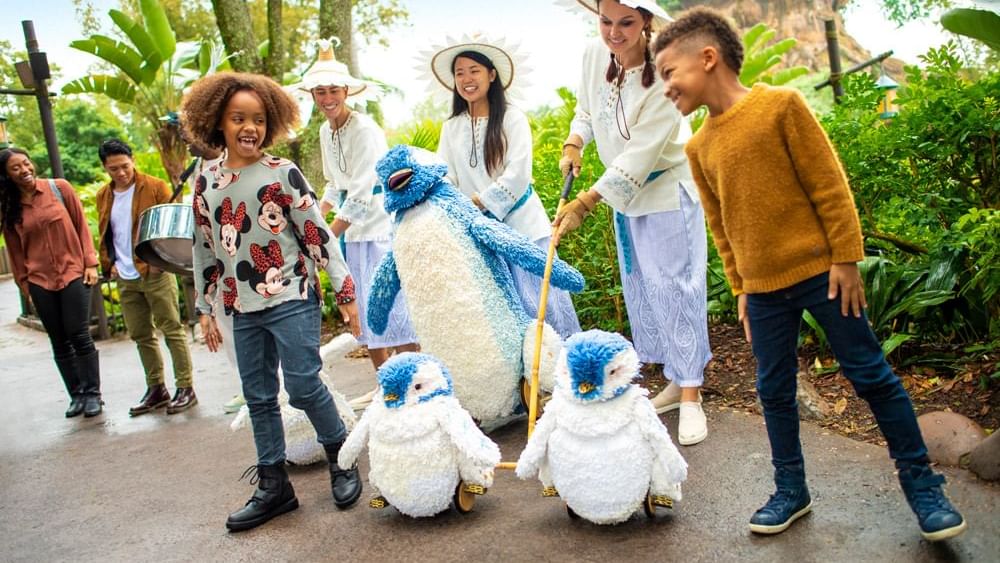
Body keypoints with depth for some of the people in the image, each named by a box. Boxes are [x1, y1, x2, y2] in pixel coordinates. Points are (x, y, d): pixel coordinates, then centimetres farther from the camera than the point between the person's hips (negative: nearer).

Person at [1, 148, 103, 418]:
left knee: (79, 335, -5)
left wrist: (90, 263, -4)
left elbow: (81, 226, 2)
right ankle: (77, 395, 16)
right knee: (59, 342, 6)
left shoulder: (59, 188, -1)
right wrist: (24, 284, 7)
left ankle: (93, 394, 6)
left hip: (73, 272, -2)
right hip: (39, 281, 2)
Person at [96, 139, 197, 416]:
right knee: (140, 335, 11)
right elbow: (103, 235, 20)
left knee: (172, 330, -1)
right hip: (125, 279, 6)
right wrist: (109, 264, 7)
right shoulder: (103, 196, 12)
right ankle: (156, 389, 22)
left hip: (155, 274, -6)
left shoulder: (155, 187, -5)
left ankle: (186, 388, 6)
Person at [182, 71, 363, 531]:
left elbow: (318, 234, -5)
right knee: (258, 398, 10)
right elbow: (204, 250, 14)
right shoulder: (206, 182, 8)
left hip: (292, 300, -5)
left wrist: (344, 290, -7)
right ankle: (273, 486, 23)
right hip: (243, 309, 5)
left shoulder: (283, 173, -5)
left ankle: (342, 460, 19)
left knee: (304, 387, -6)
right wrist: (205, 310, 15)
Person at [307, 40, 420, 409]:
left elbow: (361, 192, -19)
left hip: (380, 225, -9)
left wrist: (328, 236, -17)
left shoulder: (364, 129, -14)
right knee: (362, 309, 12)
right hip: (350, 230, 9)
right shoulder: (325, 131, 11)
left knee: (392, 306, -8)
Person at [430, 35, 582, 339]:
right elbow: (445, 177, 5)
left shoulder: (511, 117, -2)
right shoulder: (451, 128, 11)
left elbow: (518, 173, -12)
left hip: (520, 223, -4)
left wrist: (480, 202, -17)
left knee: (536, 300, -2)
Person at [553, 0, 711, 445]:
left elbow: (639, 153, -27)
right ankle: (675, 382, 27)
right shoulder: (594, 55, -6)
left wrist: (585, 203, -27)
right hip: (625, 195, 7)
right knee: (640, 290, 12)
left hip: (667, 193, -7)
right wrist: (573, 145, -5)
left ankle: (690, 398, 6)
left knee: (674, 288, -5)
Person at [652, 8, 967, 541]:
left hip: (820, 271, -4)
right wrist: (740, 289, 14)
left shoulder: (781, 104, -8)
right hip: (763, 288, 5)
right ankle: (791, 490, 27)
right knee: (773, 391, 10)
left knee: (871, 375, 4)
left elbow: (829, 185, -7)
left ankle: (921, 484, 20)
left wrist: (846, 259, -9)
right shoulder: (698, 147, 6)